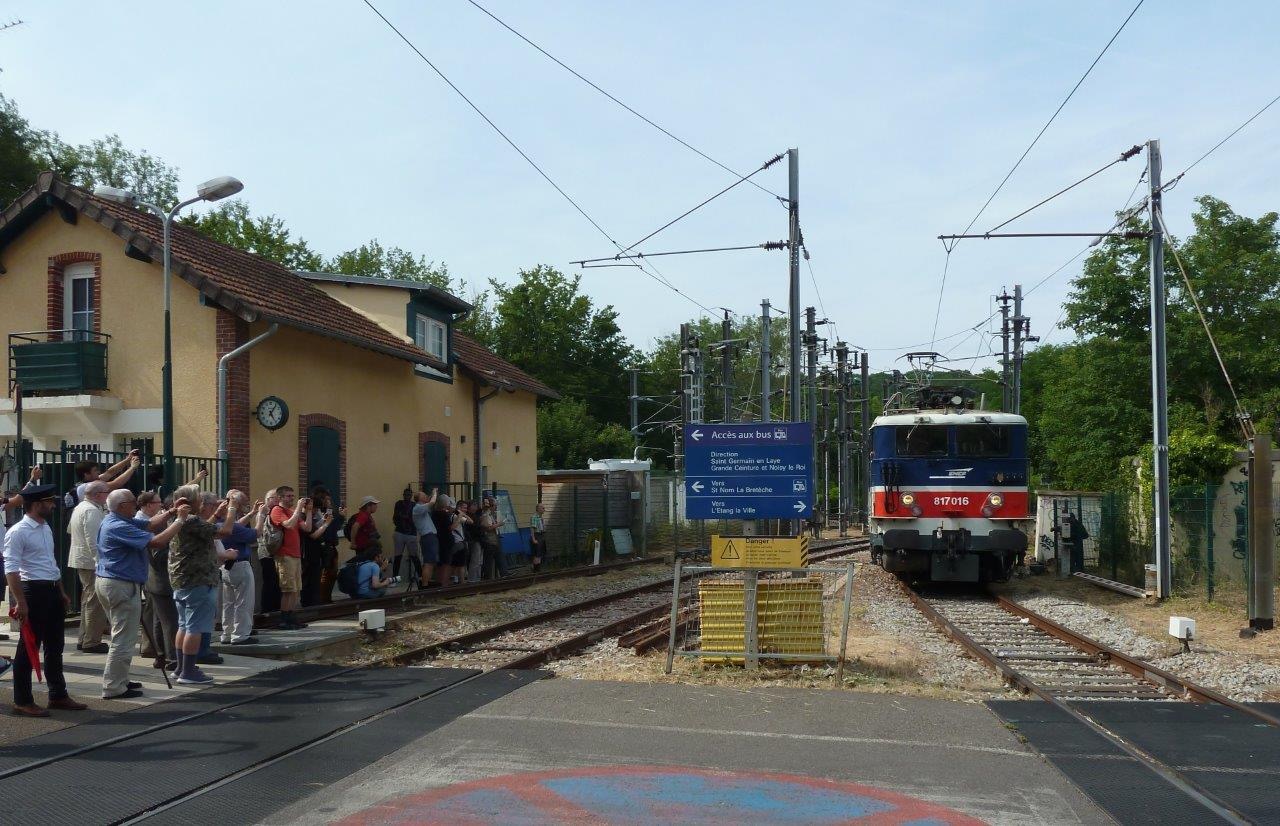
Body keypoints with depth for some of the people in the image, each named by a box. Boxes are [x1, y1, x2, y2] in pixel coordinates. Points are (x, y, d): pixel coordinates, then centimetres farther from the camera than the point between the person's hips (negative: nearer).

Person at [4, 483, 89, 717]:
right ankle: (22, 701, 9)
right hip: (33, 591, -9)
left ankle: (58, 695, 25)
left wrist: (61, 592, 22)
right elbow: (11, 569, -19)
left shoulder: (46, 528, 14)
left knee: (54, 646, 15)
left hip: (52, 591, 9)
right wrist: (20, 602, -24)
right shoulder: (18, 532, -13)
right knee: (28, 647, 0)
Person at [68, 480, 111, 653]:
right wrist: (101, 561, -23)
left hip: (80, 560, 11)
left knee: (88, 601, 17)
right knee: (95, 602, -6)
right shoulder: (92, 511, -18)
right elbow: (93, 540, -23)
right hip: (92, 561, -11)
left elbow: (70, 530, 27)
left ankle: (84, 640, 24)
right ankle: (91, 643, -4)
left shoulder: (79, 508, 16)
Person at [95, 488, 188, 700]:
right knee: (124, 639, -4)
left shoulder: (114, 520, 9)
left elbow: (149, 524, 11)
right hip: (121, 586, -11)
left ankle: (118, 681, 28)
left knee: (122, 637, 21)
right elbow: (158, 541, -27)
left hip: (108, 582, 11)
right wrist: (180, 519, -19)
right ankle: (113, 688, 0)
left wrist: (171, 512, 0)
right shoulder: (119, 527, -22)